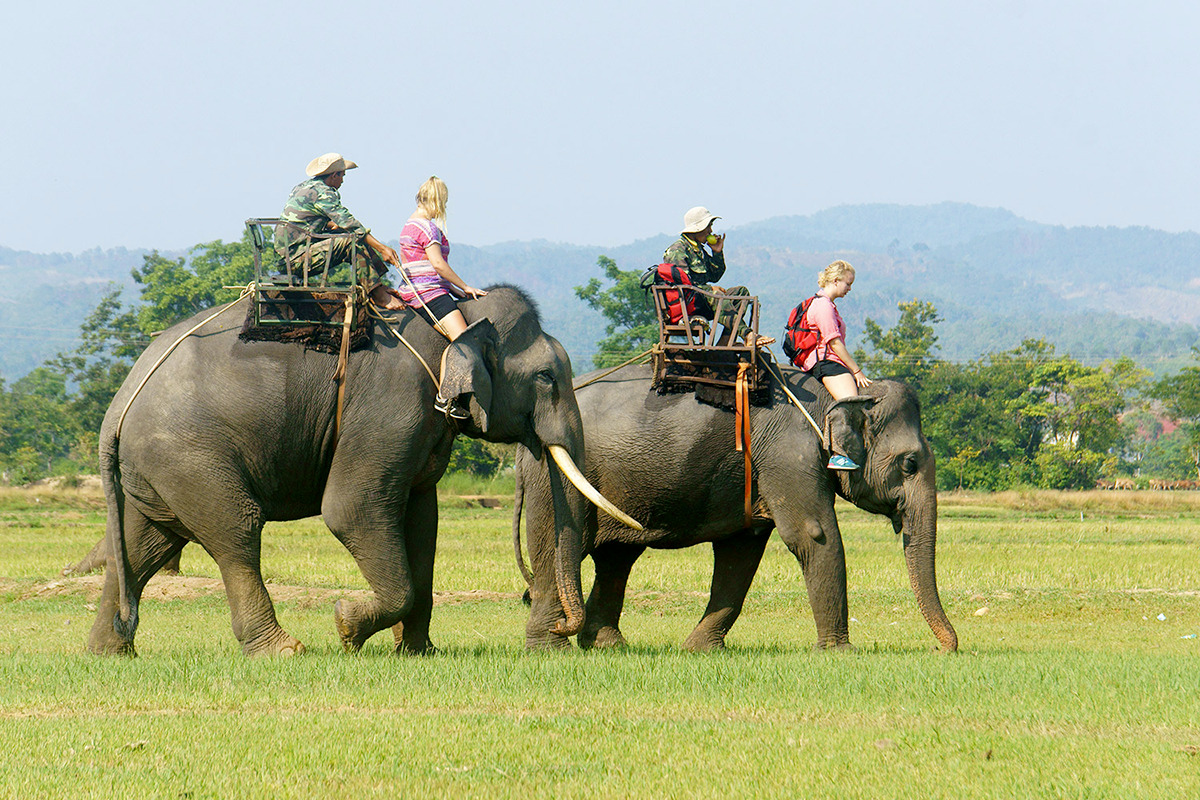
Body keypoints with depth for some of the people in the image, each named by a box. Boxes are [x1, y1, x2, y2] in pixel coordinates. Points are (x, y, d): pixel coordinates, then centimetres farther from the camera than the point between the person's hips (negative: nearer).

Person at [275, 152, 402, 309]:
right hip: (299, 258, -10)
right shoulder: (323, 193, -13)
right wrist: (382, 248, -22)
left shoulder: (303, 186, 17)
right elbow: (350, 224, -20)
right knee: (355, 241, -17)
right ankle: (378, 293, -15)